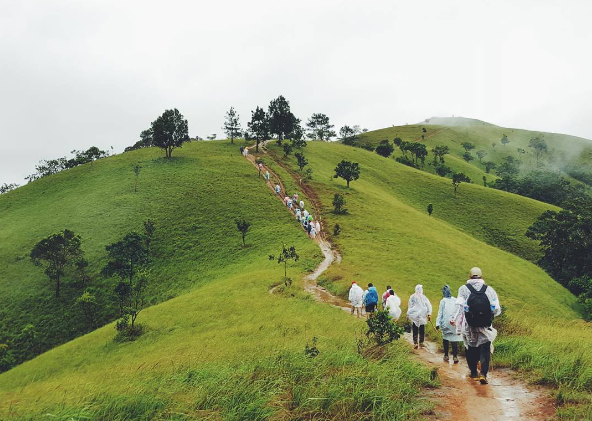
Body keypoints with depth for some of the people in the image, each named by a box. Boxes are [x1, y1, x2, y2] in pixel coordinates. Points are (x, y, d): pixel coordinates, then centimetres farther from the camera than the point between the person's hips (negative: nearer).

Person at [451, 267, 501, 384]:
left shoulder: (464, 289, -3)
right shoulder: (489, 290, 1)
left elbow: (460, 307, -12)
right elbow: (497, 309, 0)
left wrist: (455, 320, -3)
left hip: (469, 327, 0)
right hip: (485, 327, 0)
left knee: (471, 350, 16)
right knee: (485, 350, 7)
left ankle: (473, 373, 26)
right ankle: (483, 373, -8)